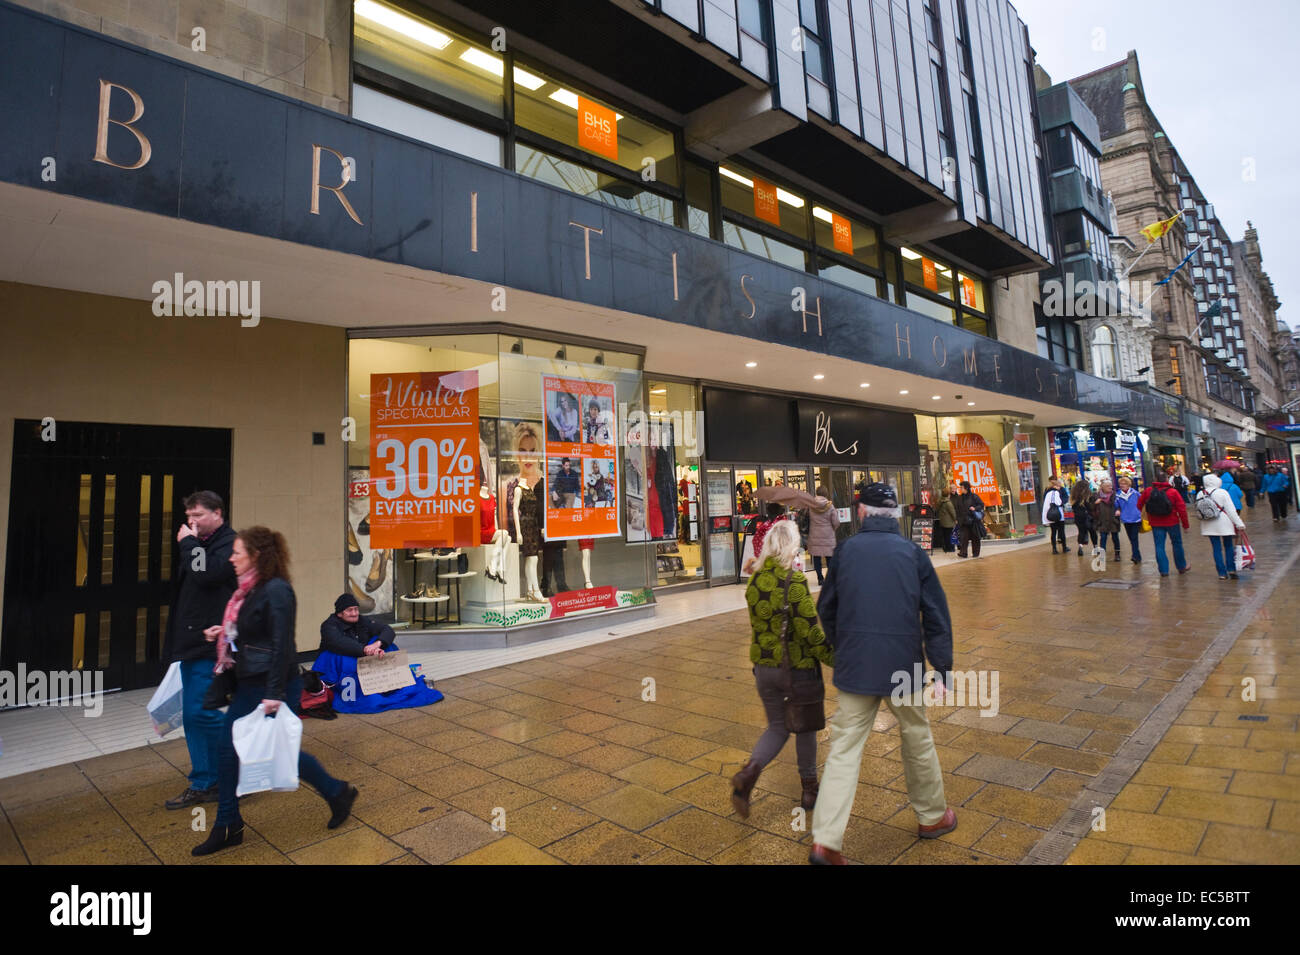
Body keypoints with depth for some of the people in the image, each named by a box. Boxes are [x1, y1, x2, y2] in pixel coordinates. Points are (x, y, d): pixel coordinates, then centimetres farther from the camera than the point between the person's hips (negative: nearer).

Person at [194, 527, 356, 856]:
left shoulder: (276, 591, -21)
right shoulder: (249, 589, 8)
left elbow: (281, 645, -24)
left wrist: (275, 694, -25)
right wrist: (224, 632, 9)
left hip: (274, 686, -9)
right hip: (248, 685, 9)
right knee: (228, 747, 12)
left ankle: (337, 793, 22)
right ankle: (227, 828, 26)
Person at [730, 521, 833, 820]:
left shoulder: (755, 580, 0)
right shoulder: (794, 580, -18)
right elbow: (810, 630, -17)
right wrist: (835, 658, -8)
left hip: (763, 666, 5)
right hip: (798, 666, -5)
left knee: (777, 726, 18)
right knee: (805, 727, 16)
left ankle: (749, 770, -5)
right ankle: (809, 790, 30)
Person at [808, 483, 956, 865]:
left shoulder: (846, 551, 0)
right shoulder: (913, 553, -2)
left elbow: (826, 609, 7)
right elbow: (936, 615, -3)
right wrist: (943, 669, 3)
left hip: (854, 666, 0)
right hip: (903, 667, 0)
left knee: (844, 748, 4)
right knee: (917, 741, 20)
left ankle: (825, 841, 0)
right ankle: (933, 816, 41)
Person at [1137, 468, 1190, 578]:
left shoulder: (1148, 491, -4)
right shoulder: (1173, 492, -9)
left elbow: (1139, 505, 4)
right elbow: (1182, 509, -8)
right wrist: (1186, 525, 0)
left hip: (1156, 524, 1)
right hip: (1172, 523, -1)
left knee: (1159, 546, 5)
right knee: (1177, 544, 16)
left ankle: (1164, 570, 5)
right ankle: (1182, 567, 28)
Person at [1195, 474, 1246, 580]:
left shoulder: (1200, 494, 1)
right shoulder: (1222, 492, -9)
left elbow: (1199, 511, 3)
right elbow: (1231, 510, -10)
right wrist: (1239, 523, -7)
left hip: (1209, 526, 3)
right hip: (1224, 524, -3)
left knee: (1217, 548, 6)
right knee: (1229, 546, 12)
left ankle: (1222, 573, 7)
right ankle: (1231, 569, 8)